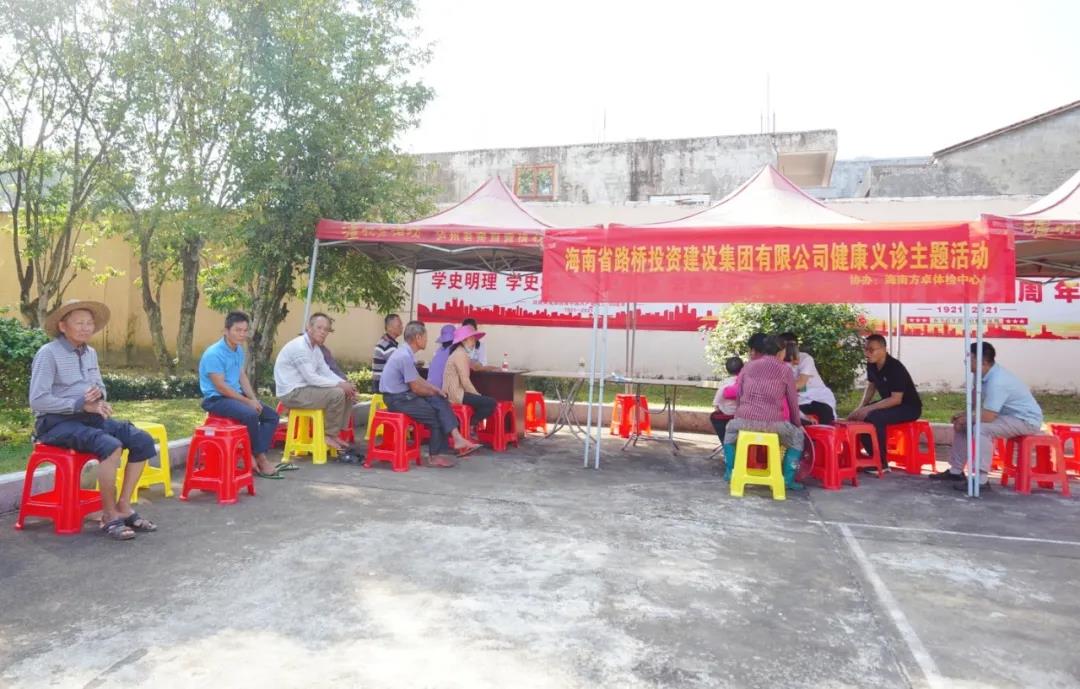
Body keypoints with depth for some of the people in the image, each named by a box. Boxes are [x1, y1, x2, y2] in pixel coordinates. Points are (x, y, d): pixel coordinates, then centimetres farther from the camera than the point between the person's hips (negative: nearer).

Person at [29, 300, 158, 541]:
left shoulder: (90, 353, 13)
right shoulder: (48, 353, -10)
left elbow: (100, 387, 20)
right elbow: (37, 401, -16)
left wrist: (98, 398, -4)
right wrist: (81, 404, -20)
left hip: (89, 417, 8)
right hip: (56, 422, -7)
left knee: (142, 441, -11)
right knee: (111, 446, -32)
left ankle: (123, 506, -4)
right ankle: (110, 515, -17)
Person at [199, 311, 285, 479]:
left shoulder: (239, 350, 7)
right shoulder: (214, 354, -19)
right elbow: (221, 387, -21)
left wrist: (254, 399, -2)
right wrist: (248, 401, -18)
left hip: (236, 395, 9)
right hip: (216, 399, -9)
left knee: (272, 416, -3)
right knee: (250, 415, -33)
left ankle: (256, 458, -10)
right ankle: (261, 460, -19)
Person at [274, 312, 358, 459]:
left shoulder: (315, 348, 12)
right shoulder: (300, 346, -19)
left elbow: (326, 372, 10)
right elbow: (311, 378, -25)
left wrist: (344, 383, -8)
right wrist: (339, 384, -19)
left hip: (304, 388, 10)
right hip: (292, 393, -10)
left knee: (347, 393, 3)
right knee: (337, 394, -23)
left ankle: (336, 434, 6)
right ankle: (329, 436, -8)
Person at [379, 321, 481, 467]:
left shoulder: (406, 353, 9)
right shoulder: (405, 357, -22)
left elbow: (417, 379, 19)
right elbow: (416, 388, -19)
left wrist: (436, 389, 9)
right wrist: (434, 393, -1)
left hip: (404, 394, 9)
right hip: (397, 399, -9)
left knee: (441, 402, -4)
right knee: (437, 414, -8)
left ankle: (457, 439, -16)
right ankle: (434, 456, 6)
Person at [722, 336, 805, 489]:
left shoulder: (748, 366, 15)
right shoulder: (785, 369, 7)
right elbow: (793, 402, 13)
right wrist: (797, 424, 30)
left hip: (745, 420, 3)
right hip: (773, 423, -2)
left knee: (730, 429, 36)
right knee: (797, 436, 26)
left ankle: (729, 471, 31)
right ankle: (788, 478, 20)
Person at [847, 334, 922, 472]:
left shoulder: (895, 368, -27)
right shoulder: (871, 365, -3)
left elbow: (896, 399, -29)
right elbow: (871, 386, 12)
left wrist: (868, 408, -31)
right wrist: (861, 407, -3)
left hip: (909, 407, -8)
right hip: (889, 403, 8)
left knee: (874, 417, -33)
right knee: (856, 416, -8)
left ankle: (881, 463, -21)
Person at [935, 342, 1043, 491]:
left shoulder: (997, 381, -31)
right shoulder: (989, 373, -1)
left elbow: (987, 417, -33)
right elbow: (978, 401, 14)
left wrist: (966, 419, -15)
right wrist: (965, 416, 0)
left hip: (1026, 420, -10)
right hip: (1009, 415, 10)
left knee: (981, 428, -32)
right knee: (962, 424, 7)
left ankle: (981, 480, -28)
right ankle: (955, 471, 12)